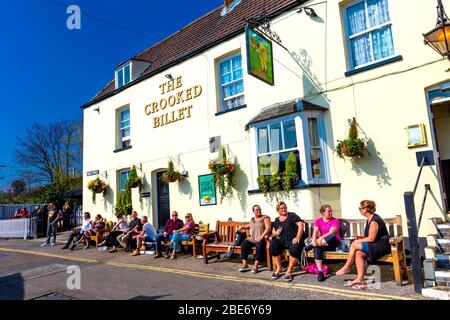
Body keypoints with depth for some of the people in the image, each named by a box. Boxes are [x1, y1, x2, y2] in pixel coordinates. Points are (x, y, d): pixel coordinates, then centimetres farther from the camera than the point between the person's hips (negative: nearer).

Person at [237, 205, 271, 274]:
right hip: (251, 239, 5)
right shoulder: (252, 219, 19)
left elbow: (268, 228, -11)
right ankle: (245, 265, -17)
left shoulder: (265, 218, 1)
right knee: (243, 245, -21)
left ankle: (255, 266, -26)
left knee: (259, 246, -36)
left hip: (261, 239, -5)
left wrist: (261, 237, -22)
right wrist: (242, 227, 24)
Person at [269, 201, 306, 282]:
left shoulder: (292, 215, 2)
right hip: (282, 240, 4)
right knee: (273, 246, -25)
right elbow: (273, 231, 24)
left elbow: (301, 225, -8)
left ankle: (289, 271, -18)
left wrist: (298, 237, -18)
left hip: (294, 240, -4)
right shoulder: (277, 220, 16)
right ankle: (278, 268, -10)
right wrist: (276, 233, -1)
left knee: (294, 248, -35)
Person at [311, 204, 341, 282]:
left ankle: (312, 245, -29)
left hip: (334, 243, -2)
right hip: (322, 243, 2)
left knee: (332, 237, -38)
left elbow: (331, 233, -16)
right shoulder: (318, 221, 9)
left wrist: (321, 238, -32)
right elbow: (315, 232, -4)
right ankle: (320, 272, -33)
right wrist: (314, 240, -26)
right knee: (317, 248, -34)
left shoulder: (335, 221, -2)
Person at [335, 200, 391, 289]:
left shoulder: (374, 221, -18)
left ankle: (346, 268, -4)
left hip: (382, 246, -9)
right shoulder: (369, 219, 13)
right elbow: (369, 237, 17)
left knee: (354, 245, -19)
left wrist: (357, 241, -10)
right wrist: (359, 239, 2)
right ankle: (360, 279, -19)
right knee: (358, 254, -16)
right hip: (375, 246, 9)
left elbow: (371, 238, -19)